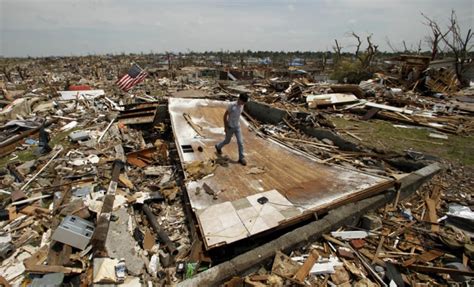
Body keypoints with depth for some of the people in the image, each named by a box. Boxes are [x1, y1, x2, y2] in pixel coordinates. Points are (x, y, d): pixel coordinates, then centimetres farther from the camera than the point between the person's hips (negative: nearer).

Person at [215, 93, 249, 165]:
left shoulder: (242, 106, -4)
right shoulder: (232, 105, -23)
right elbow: (225, 115, -15)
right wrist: (225, 126, -13)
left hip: (237, 127, 5)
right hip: (230, 127, -5)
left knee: (240, 142, 1)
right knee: (227, 141, 14)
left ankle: (241, 158, 12)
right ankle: (218, 146, 45)